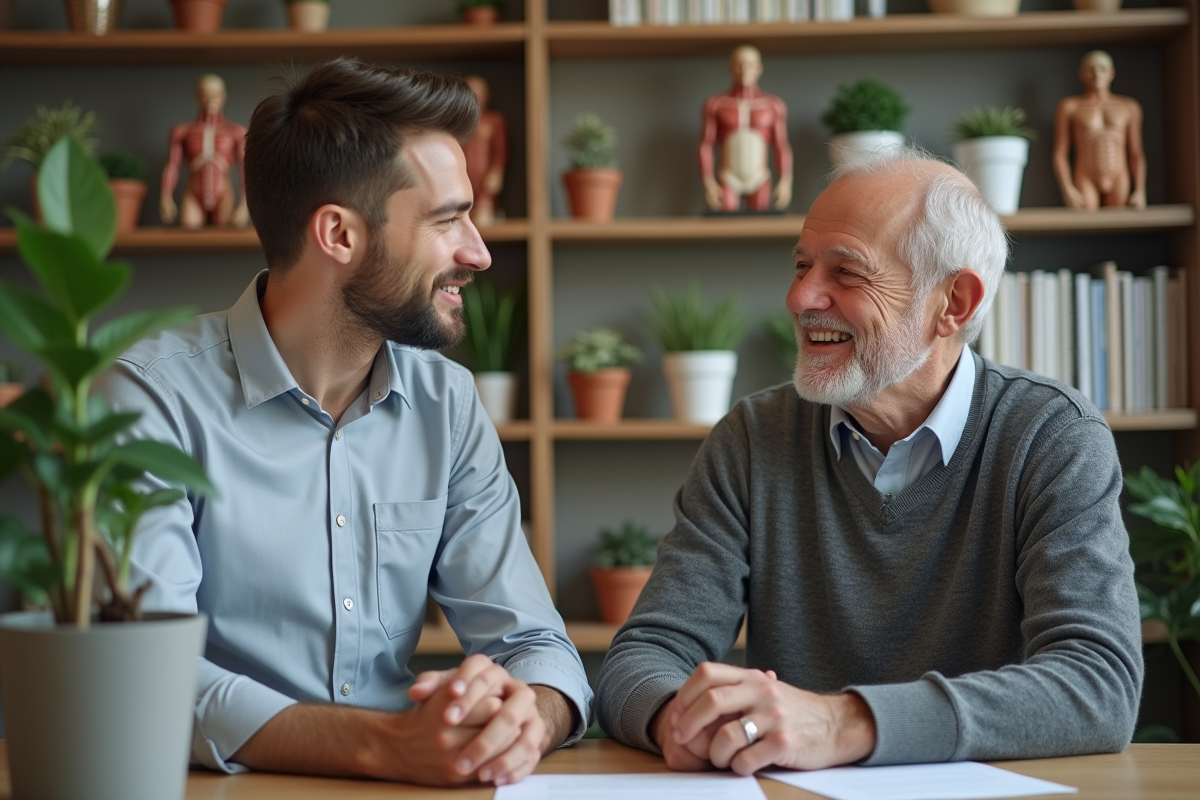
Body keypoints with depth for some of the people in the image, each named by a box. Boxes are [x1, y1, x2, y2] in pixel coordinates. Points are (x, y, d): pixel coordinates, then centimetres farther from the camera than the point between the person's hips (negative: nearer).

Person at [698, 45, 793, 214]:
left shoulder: (773, 105, 0)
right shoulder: (716, 104, -2)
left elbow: (782, 147, 0)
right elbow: (705, 146, -3)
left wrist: (786, 182, -9)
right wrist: (708, 184, -11)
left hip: (759, 182, 1)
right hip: (727, 181, -1)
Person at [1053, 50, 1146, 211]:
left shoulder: (1129, 107, 14)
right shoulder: (1069, 107, 9)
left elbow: (1136, 154, 13)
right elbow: (1059, 154, 3)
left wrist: (1140, 190, 2)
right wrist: (1067, 189, -9)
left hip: (1119, 186, 2)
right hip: (1085, 184, -2)